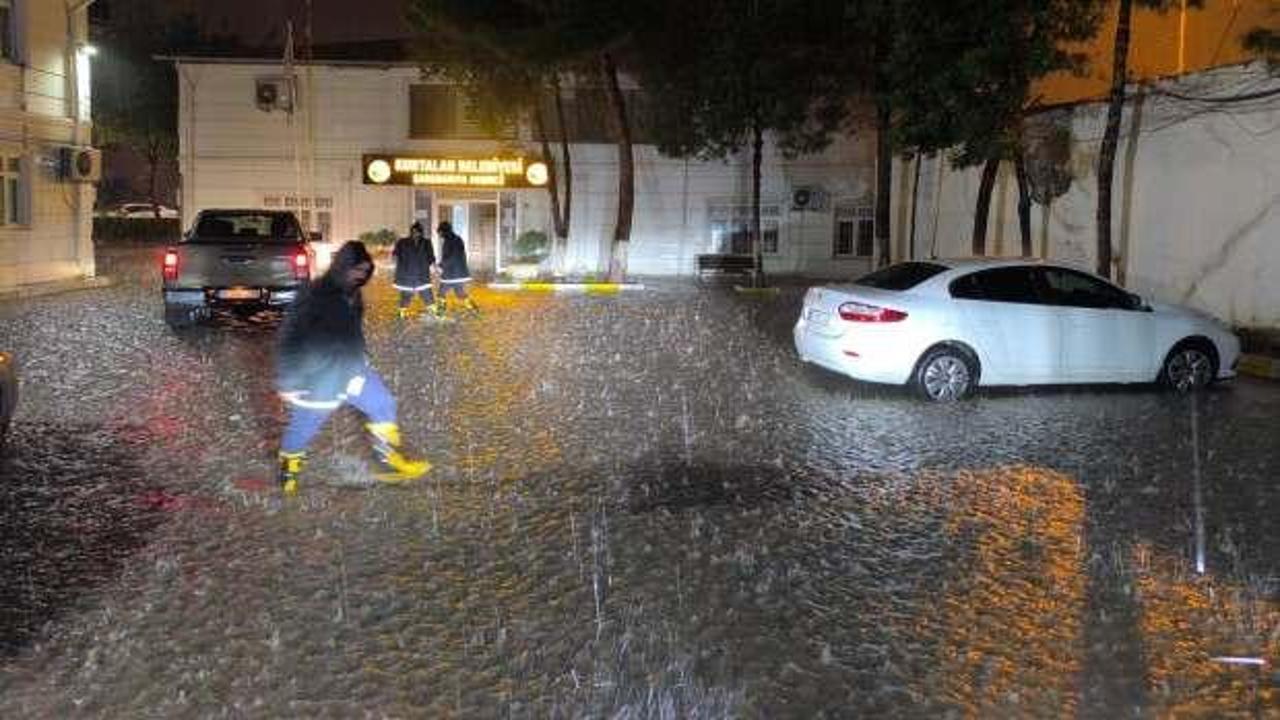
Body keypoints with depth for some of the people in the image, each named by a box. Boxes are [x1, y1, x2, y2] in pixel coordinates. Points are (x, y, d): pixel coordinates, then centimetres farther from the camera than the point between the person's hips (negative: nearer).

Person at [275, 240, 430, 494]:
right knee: (302, 428, 10)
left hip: (351, 371, 7)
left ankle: (389, 462, 17)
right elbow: (290, 339, -20)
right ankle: (288, 468, 39)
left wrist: (360, 363, 25)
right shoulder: (313, 297, -24)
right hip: (316, 380, -7)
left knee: (383, 404, 7)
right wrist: (288, 383, -17)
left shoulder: (352, 294, 0)